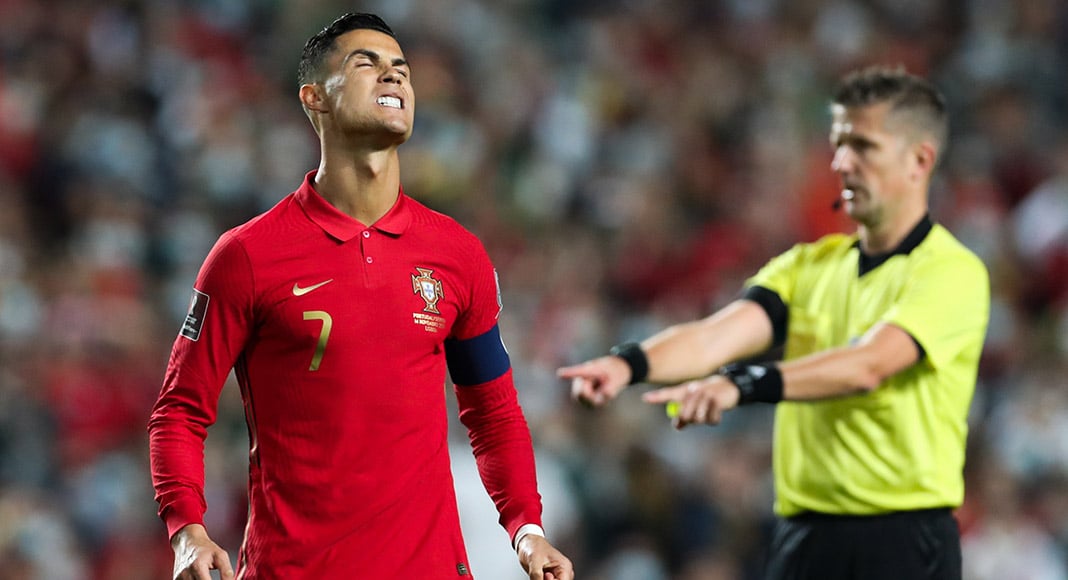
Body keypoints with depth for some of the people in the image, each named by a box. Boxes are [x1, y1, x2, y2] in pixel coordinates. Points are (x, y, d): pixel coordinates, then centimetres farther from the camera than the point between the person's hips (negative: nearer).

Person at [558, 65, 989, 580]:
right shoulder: (808, 265, 12)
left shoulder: (954, 272, -8)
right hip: (802, 534, 6)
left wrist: (744, 383, -38)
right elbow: (718, 334, -5)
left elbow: (868, 365, -25)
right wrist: (630, 362, -25)